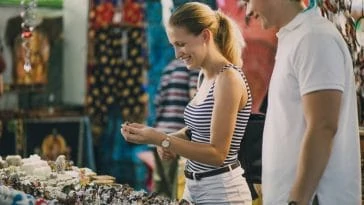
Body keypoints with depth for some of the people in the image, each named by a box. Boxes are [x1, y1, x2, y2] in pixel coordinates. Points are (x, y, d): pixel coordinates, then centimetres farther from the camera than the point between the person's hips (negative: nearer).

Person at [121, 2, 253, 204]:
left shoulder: (229, 79, -18)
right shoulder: (206, 76, 8)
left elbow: (217, 153, -20)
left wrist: (159, 139, -24)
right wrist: (171, 140, 0)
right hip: (194, 186, 8)